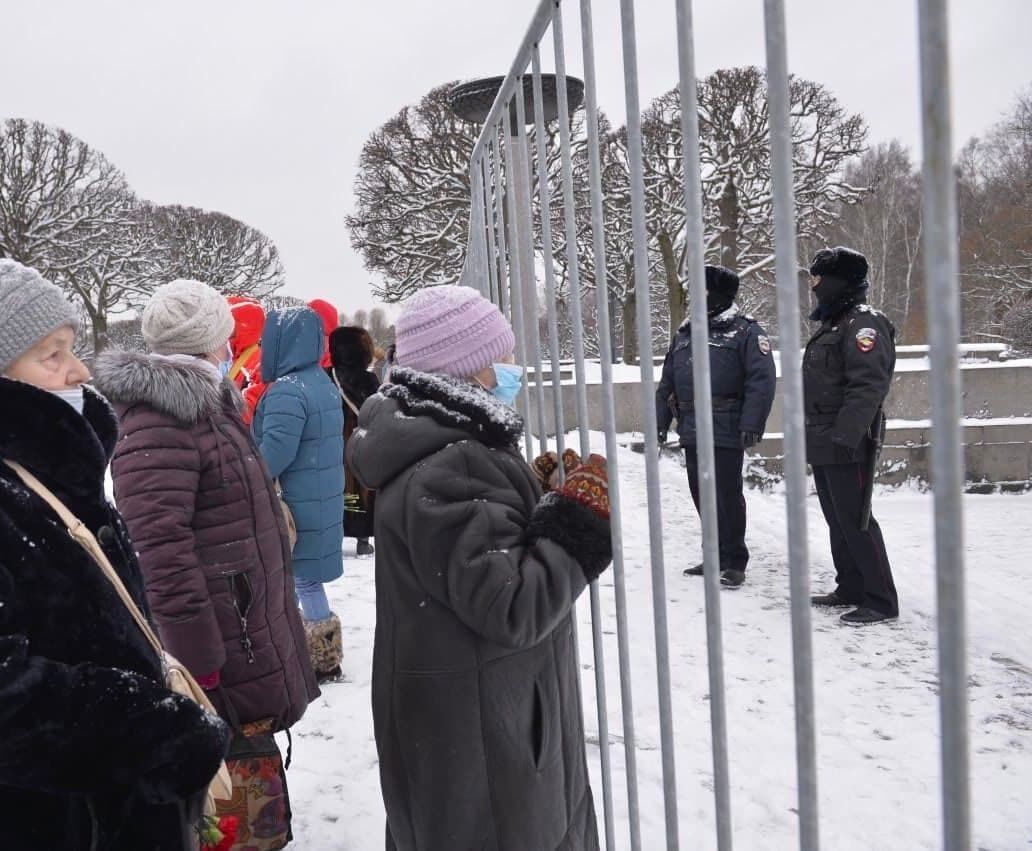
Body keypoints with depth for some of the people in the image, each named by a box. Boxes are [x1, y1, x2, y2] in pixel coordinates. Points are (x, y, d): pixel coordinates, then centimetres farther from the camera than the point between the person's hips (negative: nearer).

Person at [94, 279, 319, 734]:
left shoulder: (207, 405, 13)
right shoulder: (156, 428, -21)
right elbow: (161, 550, -27)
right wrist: (199, 660, -25)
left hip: (250, 622, 10)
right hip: (224, 651, -10)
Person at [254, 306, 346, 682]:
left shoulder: (286, 391, -19)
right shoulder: (324, 384, 11)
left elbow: (274, 453, -25)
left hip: (295, 506, -9)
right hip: (321, 502, 9)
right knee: (306, 578, 18)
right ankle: (323, 655, 27)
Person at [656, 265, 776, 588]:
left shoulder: (746, 331, -4)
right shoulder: (685, 333, 17)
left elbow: (761, 380, -13)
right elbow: (667, 383, 19)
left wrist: (751, 425, -22)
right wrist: (660, 422, 13)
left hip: (726, 431, -7)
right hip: (692, 430, 7)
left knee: (728, 495, -2)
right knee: (702, 494, 13)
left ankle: (734, 563, 9)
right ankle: (715, 556, 26)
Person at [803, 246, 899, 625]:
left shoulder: (863, 322, -13)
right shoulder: (831, 324, 18)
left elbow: (868, 385, -23)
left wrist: (844, 437, -28)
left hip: (846, 446, -10)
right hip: (822, 445, 10)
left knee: (855, 521, -6)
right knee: (838, 521, 16)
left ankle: (881, 601, 3)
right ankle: (850, 590, 26)